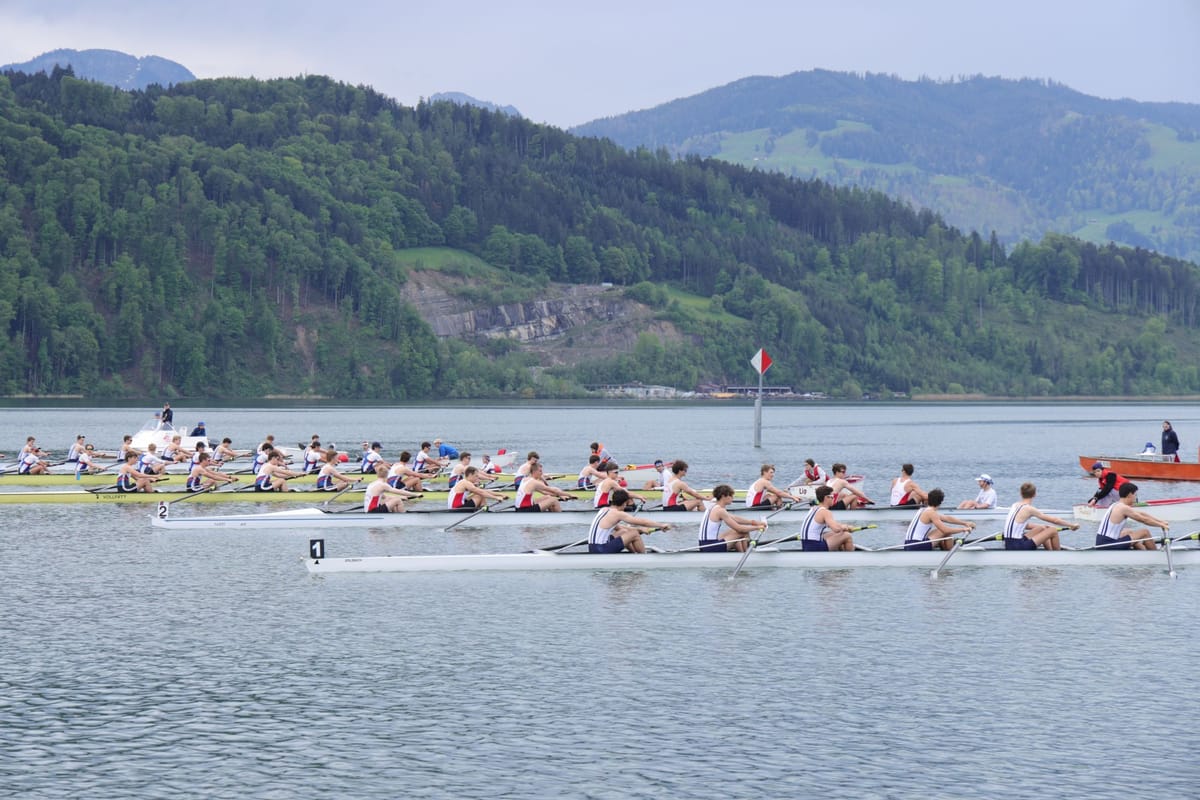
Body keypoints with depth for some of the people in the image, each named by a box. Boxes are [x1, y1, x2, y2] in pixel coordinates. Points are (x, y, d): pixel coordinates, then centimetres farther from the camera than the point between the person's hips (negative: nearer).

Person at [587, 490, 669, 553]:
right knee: (634, 534, -1)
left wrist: (640, 529, 27)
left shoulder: (604, 510, 15)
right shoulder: (618, 514, -10)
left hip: (592, 550, 9)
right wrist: (661, 525, 6)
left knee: (623, 531, 27)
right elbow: (642, 521, -5)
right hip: (601, 552, -9)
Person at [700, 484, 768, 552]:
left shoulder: (713, 507, 14)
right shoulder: (720, 510, -15)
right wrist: (757, 527, -2)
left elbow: (735, 519, 18)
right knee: (744, 532, -2)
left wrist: (752, 522, 9)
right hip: (712, 548, -10)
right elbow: (739, 528, -14)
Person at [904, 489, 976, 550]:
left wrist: (965, 523, 24)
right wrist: (963, 529, -5)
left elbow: (947, 518, 24)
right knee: (947, 532, 0)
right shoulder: (931, 512, -9)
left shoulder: (923, 510, 19)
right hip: (917, 547, -10)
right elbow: (946, 530, -16)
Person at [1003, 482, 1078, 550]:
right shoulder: (1028, 509, -12)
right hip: (1018, 548, -9)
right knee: (1053, 531, -1)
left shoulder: (1015, 505, 11)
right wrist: (1072, 525, 7)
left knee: (1042, 528, 25)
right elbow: (1054, 520, -5)